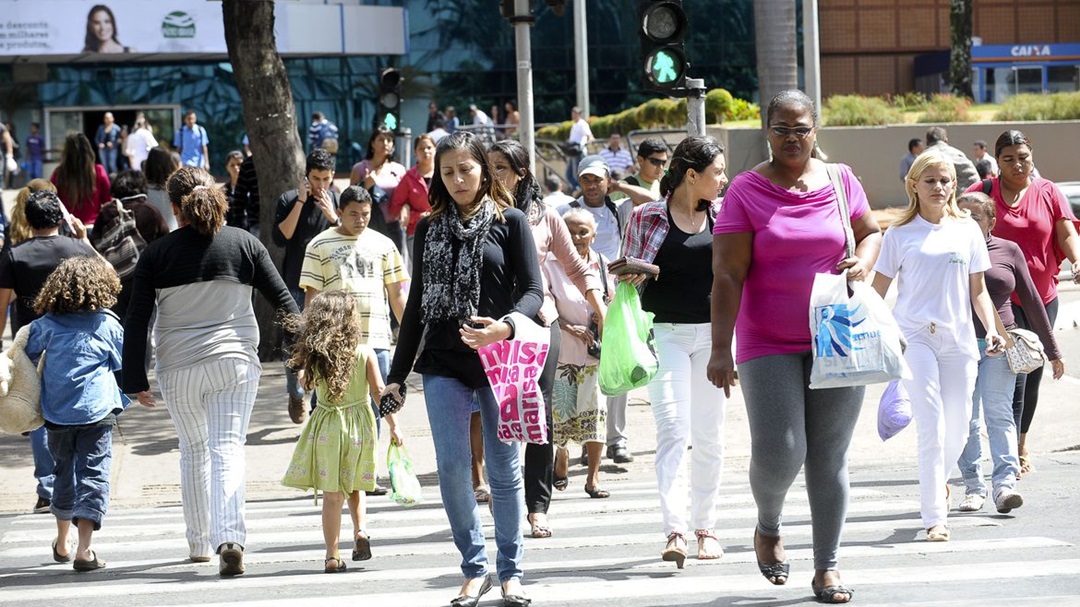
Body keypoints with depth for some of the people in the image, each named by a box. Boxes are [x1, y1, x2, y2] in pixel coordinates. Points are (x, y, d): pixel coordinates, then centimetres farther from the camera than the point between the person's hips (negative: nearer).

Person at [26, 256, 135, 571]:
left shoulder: (46, 324, 3)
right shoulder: (108, 324, -1)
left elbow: (28, 358, 9)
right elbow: (123, 365, 7)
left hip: (56, 414, 3)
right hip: (96, 413, -3)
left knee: (65, 473, 20)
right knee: (93, 475, -4)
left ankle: (62, 543, 34)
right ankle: (84, 549, -16)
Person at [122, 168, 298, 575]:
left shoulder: (157, 253, -2)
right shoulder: (243, 244, 0)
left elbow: (136, 320, -3)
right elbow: (282, 301, 3)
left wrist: (135, 380, 1)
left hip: (178, 368, 0)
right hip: (235, 361, 0)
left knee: (193, 451, 18)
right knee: (228, 450, -4)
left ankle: (199, 543, 26)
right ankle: (230, 539, -23)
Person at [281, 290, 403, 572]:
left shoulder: (314, 357, -6)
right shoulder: (365, 354, -7)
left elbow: (307, 383, 11)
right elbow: (379, 392, -6)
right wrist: (393, 425, -1)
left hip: (327, 427, -1)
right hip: (359, 424, 1)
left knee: (332, 493, 3)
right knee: (354, 486, 21)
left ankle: (333, 555, 2)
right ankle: (360, 530, 0)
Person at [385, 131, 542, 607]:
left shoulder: (509, 222, 2)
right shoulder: (429, 229, 11)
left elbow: (532, 290, -3)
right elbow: (417, 303, 15)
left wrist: (505, 326, -24)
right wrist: (397, 373, 12)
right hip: (443, 364, 3)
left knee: (503, 468, 2)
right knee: (451, 466, -3)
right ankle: (474, 568, 8)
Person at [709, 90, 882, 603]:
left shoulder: (841, 181, 5)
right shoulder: (745, 191, -4)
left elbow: (871, 232, 20)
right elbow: (727, 276, -8)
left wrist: (862, 262, -3)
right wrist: (720, 349, -14)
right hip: (768, 345, -2)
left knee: (830, 457, 4)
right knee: (778, 453, -10)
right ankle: (768, 527, 22)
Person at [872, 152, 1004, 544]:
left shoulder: (967, 231, 10)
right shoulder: (900, 234, 2)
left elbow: (977, 290, 14)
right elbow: (878, 291, 5)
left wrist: (992, 330, 1)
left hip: (958, 339, 3)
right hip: (914, 337, -3)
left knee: (958, 428, 7)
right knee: (932, 428, -13)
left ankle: (938, 479, 39)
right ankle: (934, 518, -9)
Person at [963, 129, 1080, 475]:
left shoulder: (1048, 193, 4)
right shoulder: (983, 193, -3)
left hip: (1043, 297, 4)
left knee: (1032, 375, 13)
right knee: (1014, 374, -14)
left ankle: (1021, 445, 30)